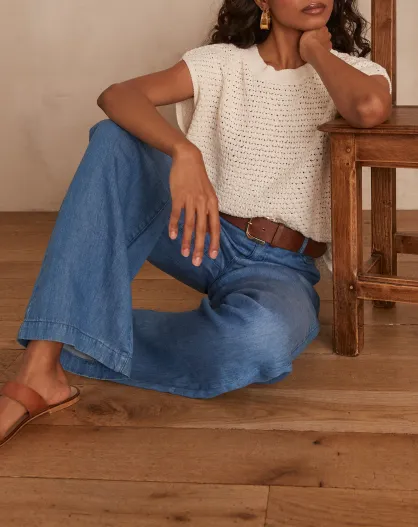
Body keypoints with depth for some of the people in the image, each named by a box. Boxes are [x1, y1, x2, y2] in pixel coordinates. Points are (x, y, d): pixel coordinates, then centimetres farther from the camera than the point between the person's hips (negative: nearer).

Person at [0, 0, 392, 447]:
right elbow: (115, 95, -16)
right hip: (200, 238, 2)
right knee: (114, 138, -23)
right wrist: (184, 152, -34)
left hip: (280, 269, -2)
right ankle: (38, 371, -32)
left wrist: (315, 49, -8)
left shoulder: (350, 70, 1)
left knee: (263, 337, -39)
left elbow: (372, 109, -26)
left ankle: (76, 346, -19)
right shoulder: (222, 62, 2)